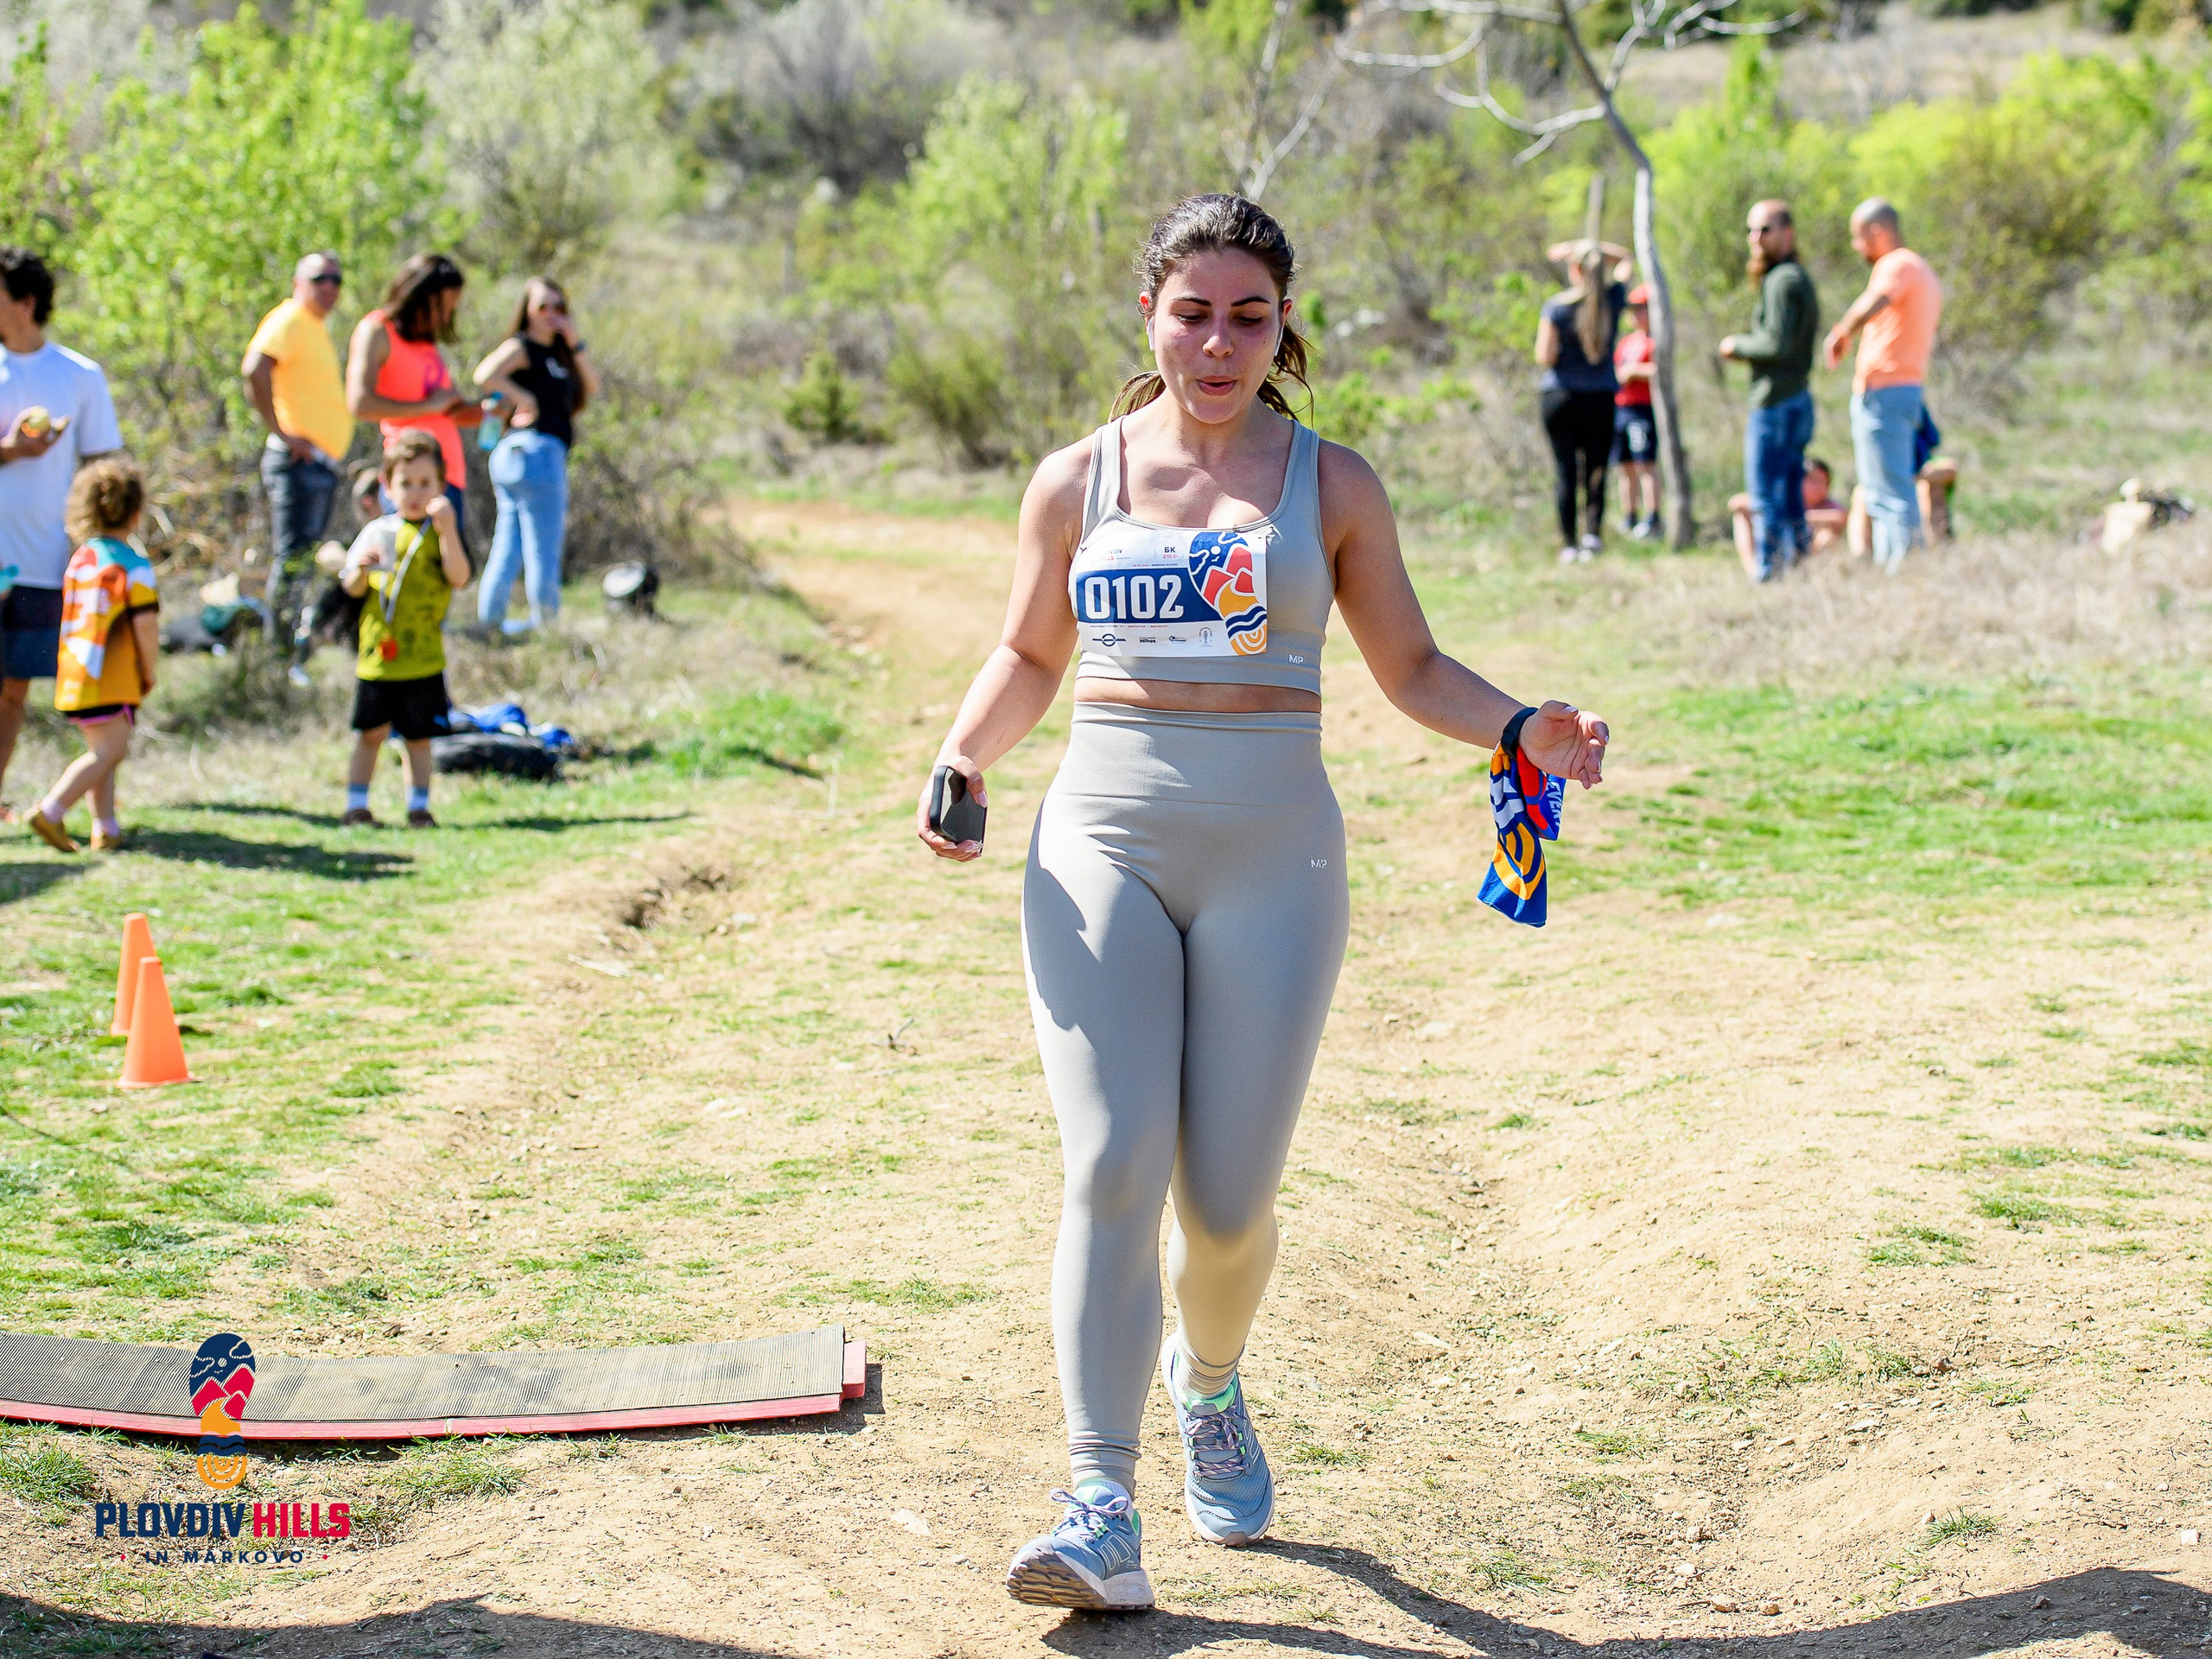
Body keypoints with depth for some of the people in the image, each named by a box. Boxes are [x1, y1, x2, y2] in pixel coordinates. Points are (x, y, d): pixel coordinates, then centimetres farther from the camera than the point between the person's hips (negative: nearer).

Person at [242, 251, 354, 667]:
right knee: (294, 557, -12)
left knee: (299, 561, 12)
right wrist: (281, 433, -23)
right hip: (299, 461, -10)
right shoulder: (289, 321, -10)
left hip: (322, 463, 10)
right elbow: (254, 370, -26)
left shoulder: (315, 328, 20)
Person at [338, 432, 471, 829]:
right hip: (376, 654, 2)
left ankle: (419, 807, 12)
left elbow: (459, 578, -16)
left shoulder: (440, 534, 1)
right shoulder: (376, 531, 7)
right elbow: (352, 588, 9)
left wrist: (448, 532, -26)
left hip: (423, 658, -2)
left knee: (418, 736, 5)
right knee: (370, 732, 5)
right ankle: (356, 804, 13)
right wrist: (361, 566, -13)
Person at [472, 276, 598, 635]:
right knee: (542, 553, -7)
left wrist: (574, 343, 5)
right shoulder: (521, 346, -4)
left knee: (507, 551, 10)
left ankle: (490, 620, 12)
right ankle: (547, 625, -5)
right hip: (536, 448, -10)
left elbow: (592, 387, 13)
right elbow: (485, 375, -22)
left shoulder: (556, 354, 22)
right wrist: (525, 399, -13)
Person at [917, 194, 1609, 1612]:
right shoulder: (1079, 479, 9)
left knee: (1231, 1199, -1)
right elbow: (1030, 658, 19)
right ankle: (1102, 1516, -15)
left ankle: (1209, 1385, 34)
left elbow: (1410, 668, 12)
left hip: (1272, 853, 0)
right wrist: (962, 763, 1)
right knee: (1111, 1167, -14)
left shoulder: (1329, 484, 7)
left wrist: (1523, 730, -6)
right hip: (1103, 843, 0)